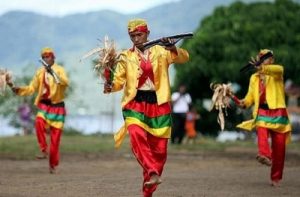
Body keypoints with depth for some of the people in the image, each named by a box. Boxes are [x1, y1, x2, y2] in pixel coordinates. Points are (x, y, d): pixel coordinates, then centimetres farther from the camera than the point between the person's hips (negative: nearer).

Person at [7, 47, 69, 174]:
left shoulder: (59, 70, -6)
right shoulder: (40, 72, 7)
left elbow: (65, 82, -25)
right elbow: (32, 88, 10)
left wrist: (53, 73, -39)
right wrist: (19, 90, -5)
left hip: (57, 106, -3)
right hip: (44, 105, 3)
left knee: (55, 137, -2)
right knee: (39, 123, -29)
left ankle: (53, 164, 11)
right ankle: (44, 150, -16)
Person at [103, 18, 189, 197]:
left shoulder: (161, 52, 7)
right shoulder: (126, 57, 8)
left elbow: (184, 58, -5)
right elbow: (119, 80, 4)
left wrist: (173, 48, -26)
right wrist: (111, 87, -19)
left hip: (158, 104, 1)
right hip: (135, 103, -1)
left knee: (159, 149, 2)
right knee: (137, 137, -30)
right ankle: (153, 173, -37)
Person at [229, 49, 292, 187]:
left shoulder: (277, 72, 7)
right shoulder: (254, 78, 15)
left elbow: (278, 69, -19)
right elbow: (250, 96, 15)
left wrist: (261, 68, -34)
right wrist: (243, 103, -7)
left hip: (278, 112, -1)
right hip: (262, 111, 1)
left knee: (279, 145, -3)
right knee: (262, 131, -33)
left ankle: (276, 178, 7)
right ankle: (265, 155, -57)